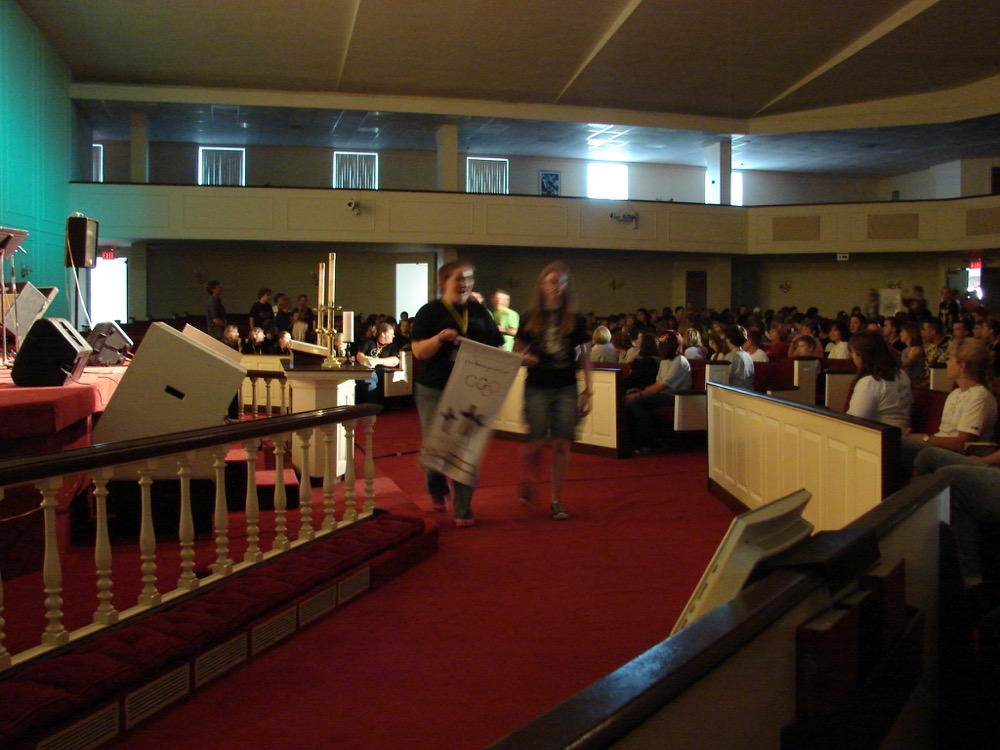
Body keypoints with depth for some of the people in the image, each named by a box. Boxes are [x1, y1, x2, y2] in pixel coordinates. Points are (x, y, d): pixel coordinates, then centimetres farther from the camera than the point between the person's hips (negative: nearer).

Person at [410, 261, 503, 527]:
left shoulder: (479, 312, 8)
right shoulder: (430, 312, -3)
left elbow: (495, 348, 14)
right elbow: (418, 351, -9)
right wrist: (440, 338, -25)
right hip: (434, 390, -2)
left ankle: (463, 509, 7)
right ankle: (438, 490, 35)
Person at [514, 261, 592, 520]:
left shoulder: (576, 319, 3)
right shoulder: (530, 318, 3)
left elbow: (584, 356, 6)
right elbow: (516, 351, 10)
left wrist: (588, 390, 2)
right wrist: (525, 358, -13)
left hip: (567, 389, 1)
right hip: (537, 388, -1)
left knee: (562, 444, 0)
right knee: (536, 442, -4)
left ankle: (557, 501, 11)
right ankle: (528, 482, 26)